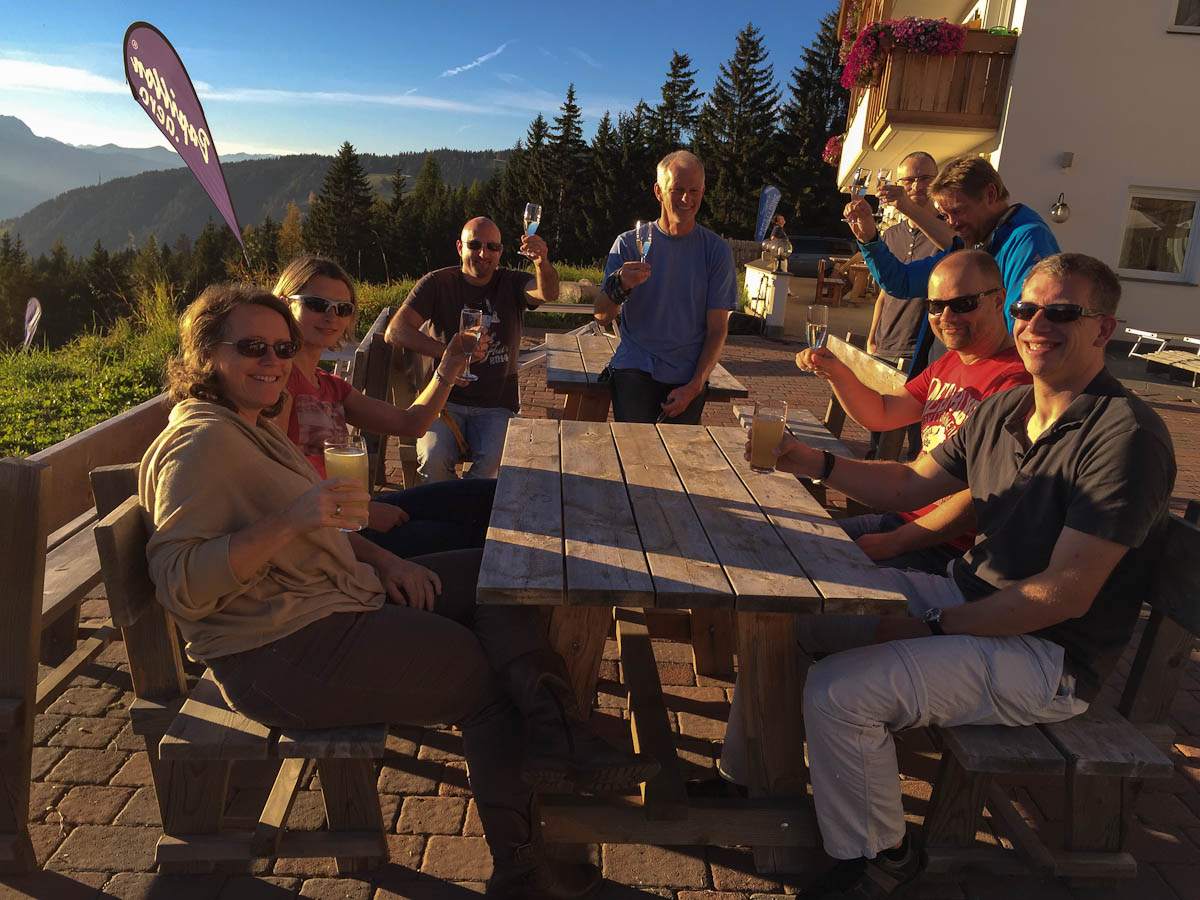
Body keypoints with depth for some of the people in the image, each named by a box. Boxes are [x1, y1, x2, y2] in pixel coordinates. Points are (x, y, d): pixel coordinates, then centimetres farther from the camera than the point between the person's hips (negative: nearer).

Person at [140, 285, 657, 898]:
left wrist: (379, 559, 4)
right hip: (279, 655, -10)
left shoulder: (252, 428, 16)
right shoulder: (200, 443, -16)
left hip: (339, 596, 10)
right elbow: (178, 584, -25)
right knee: (487, 672, -4)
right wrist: (289, 520, -33)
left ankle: (552, 737, -11)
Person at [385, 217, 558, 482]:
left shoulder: (512, 283, 5)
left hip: (497, 405, 0)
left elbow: (548, 294, -18)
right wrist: (447, 352, -21)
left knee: (494, 462, -28)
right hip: (445, 398, 0)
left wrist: (542, 263, -41)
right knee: (433, 457, -28)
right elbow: (395, 332, -7)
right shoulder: (438, 283, 3)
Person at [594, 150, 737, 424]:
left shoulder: (716, 250, 4)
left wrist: (694, 386, -8)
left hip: (687, 377, 1)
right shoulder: (629, 243, 3)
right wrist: (620, 284, -25)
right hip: (635, 369, -1)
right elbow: (602, 316, -3)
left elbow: (718, 330, 3)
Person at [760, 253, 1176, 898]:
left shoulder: (1126, 435, -20)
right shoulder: (1001, 410, 5)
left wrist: (933, 626, -19)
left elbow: (1065, 594, -23)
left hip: (1046, 656, -8)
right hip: (969, 594, 8)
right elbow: (912, 483, 10)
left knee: (839, 692, -23)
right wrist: (814, 463, -6)